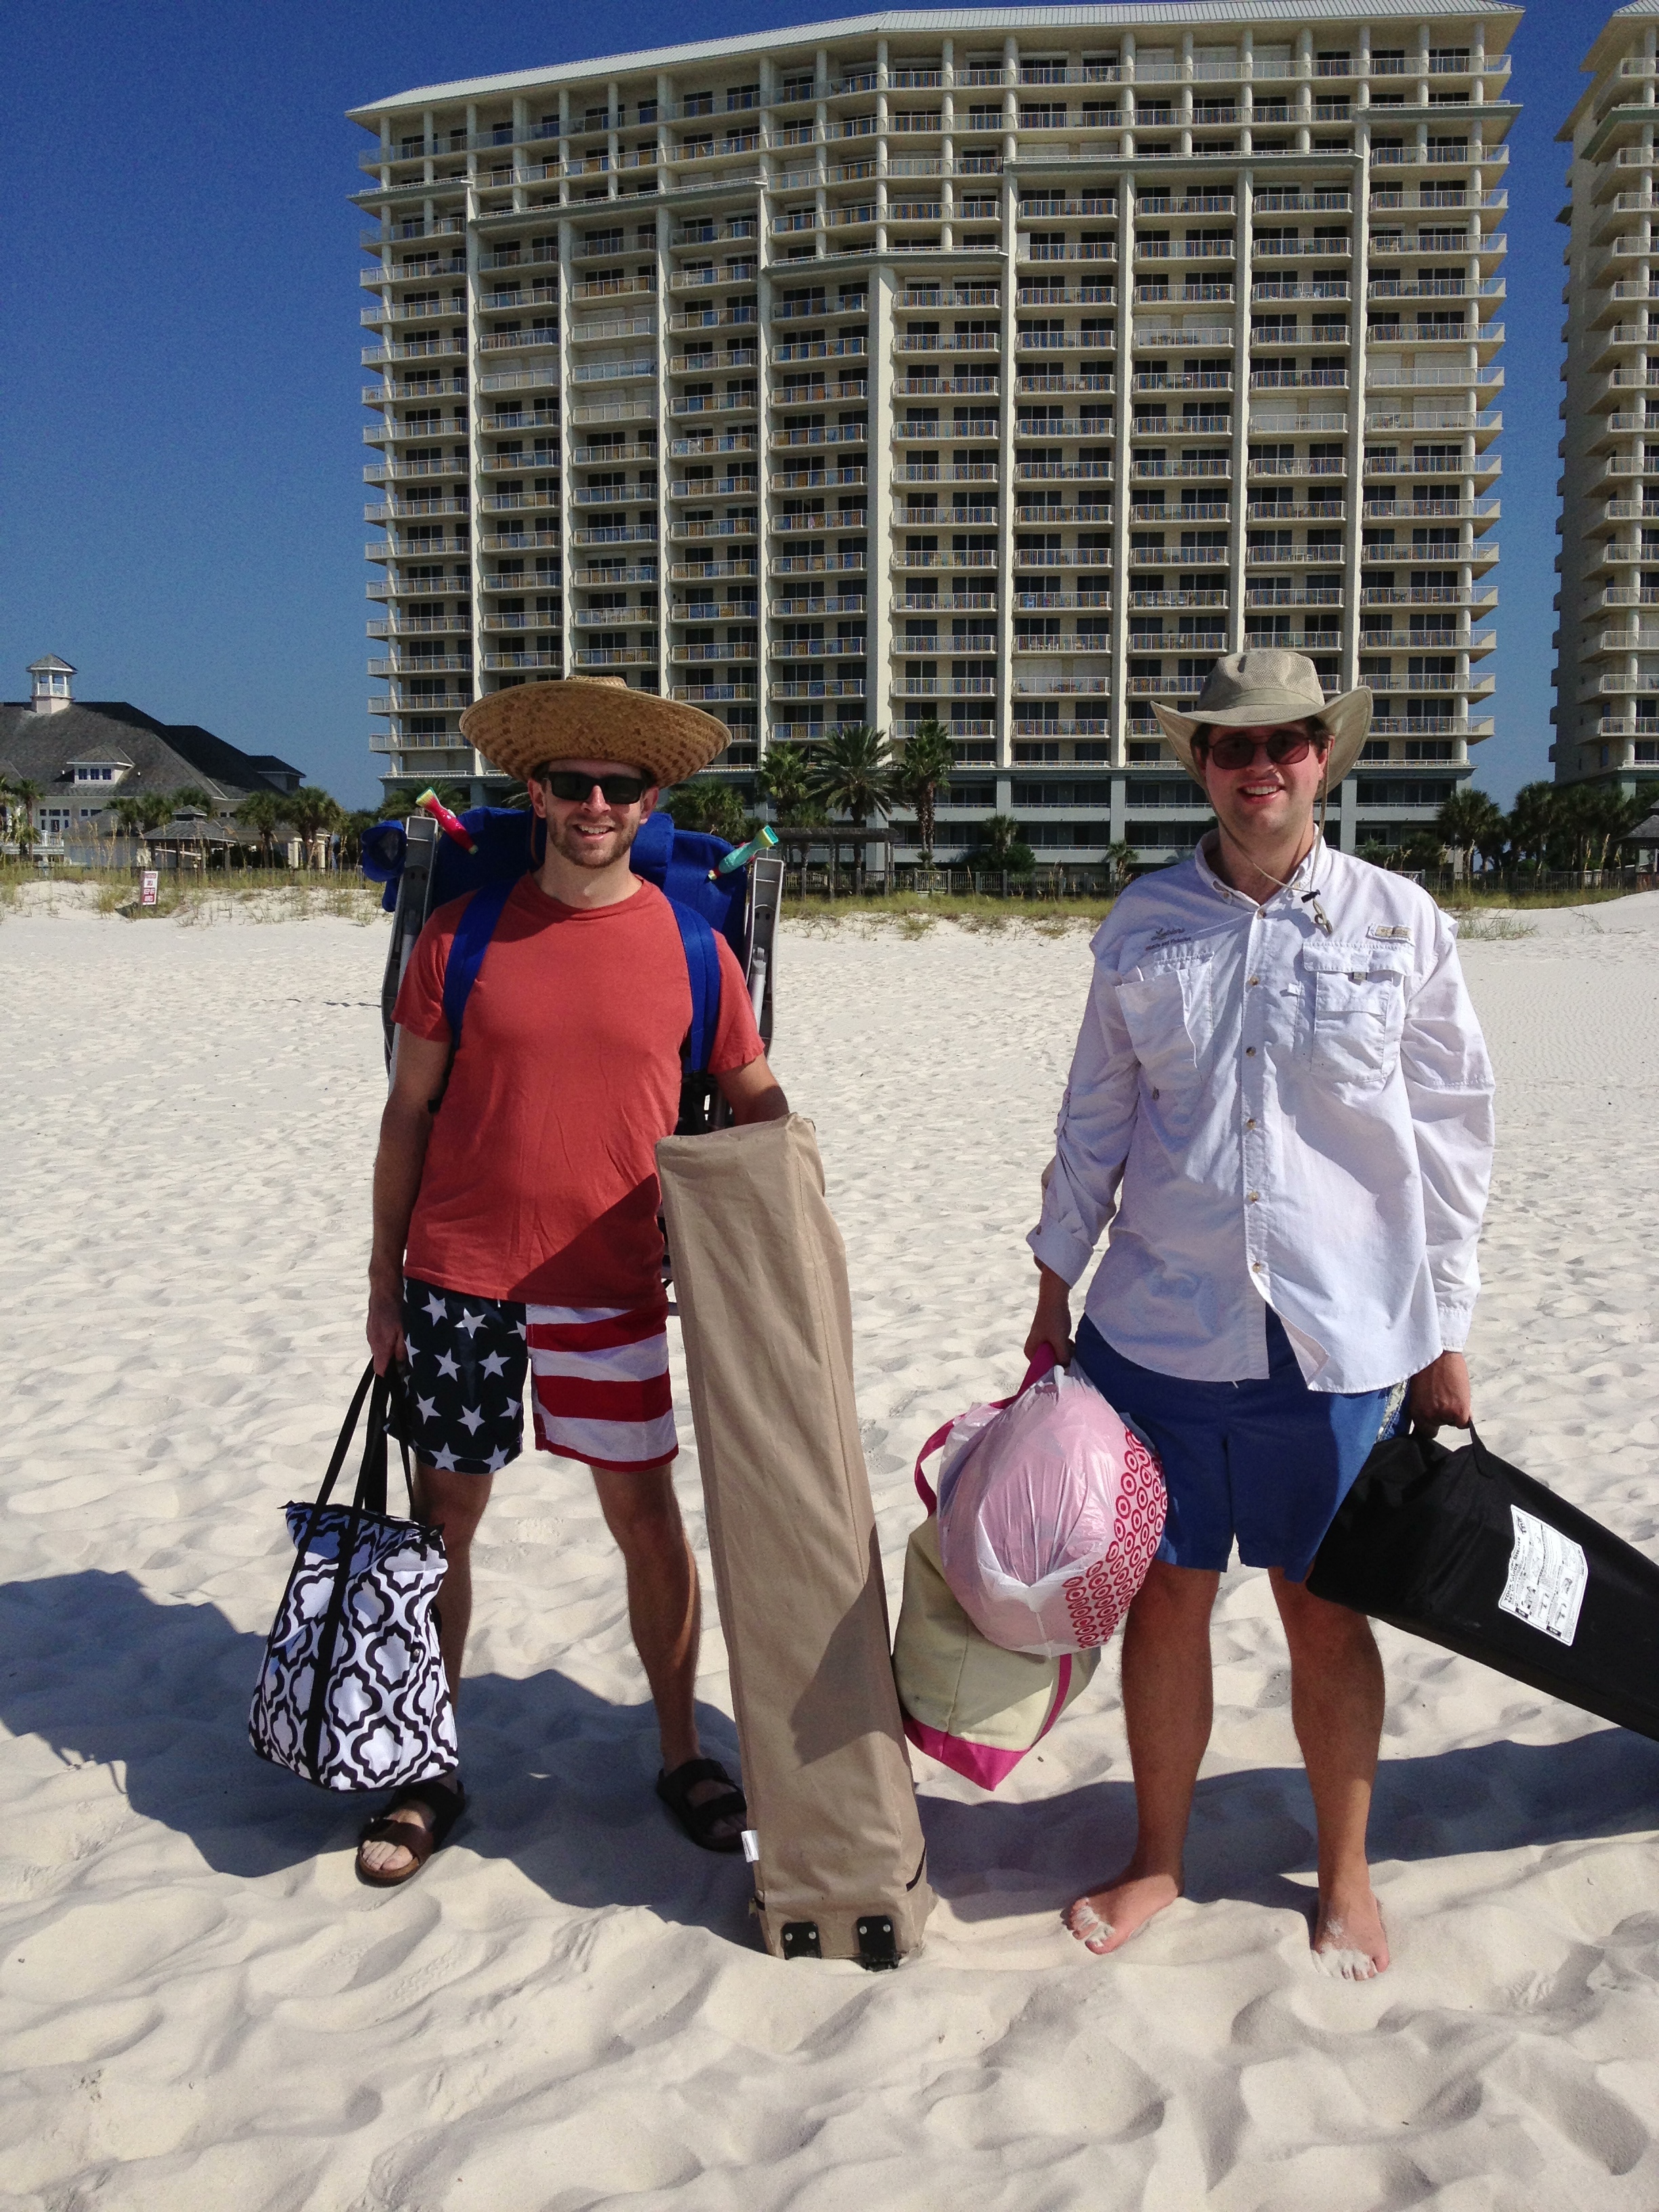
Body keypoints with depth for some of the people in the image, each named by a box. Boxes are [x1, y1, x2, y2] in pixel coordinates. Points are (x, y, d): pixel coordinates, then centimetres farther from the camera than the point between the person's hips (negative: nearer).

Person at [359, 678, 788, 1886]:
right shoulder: (462, 932, -1)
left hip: (612, 1287, 0)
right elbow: (409, 1110, 5)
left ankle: (681, 1752, 27)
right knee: (444, 1514, 9)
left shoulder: (691, 946, -1)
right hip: (459, 1280, 1)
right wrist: (385, 1276, 5)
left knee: (646, 1515, 7)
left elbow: (757, 1098, 10)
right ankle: (427, 1772, 27)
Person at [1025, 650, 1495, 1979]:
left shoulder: (1400, 922, 0)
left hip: (1337, 1337, -1)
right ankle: (1158, 1861, 31)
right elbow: (1094, 1122, 10)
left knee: (1325, 1614, 10)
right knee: (1165, 1599, 11)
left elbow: (1451, 1137, 4)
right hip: (1158, 1329, 1)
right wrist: (1055, 1290, 9)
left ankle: (1345, 1873, 32)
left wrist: (1445, 1340, 3)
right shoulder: (1145, 925, 4)